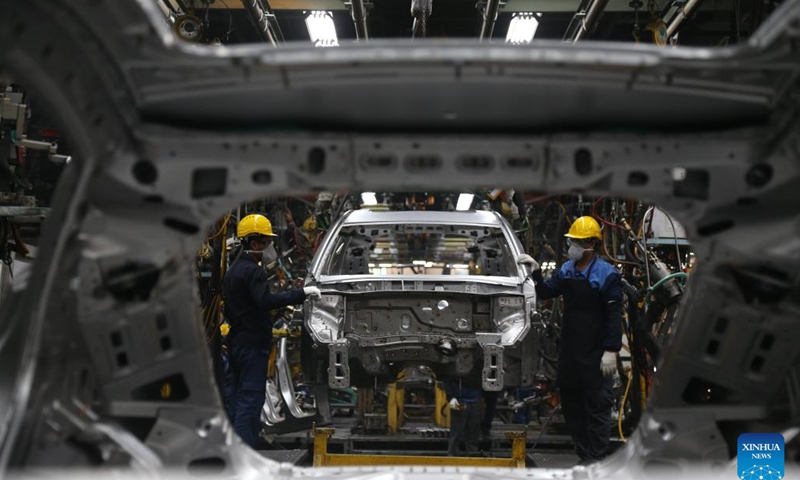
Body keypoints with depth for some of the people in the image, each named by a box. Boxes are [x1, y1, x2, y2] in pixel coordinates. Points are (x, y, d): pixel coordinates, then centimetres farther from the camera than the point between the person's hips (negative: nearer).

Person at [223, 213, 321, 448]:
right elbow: (266, 301, -29)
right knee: (251, 397, -9)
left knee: (240, 397, 14)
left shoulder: (233, 270, 18)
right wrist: (302, 293, -28)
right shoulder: (252, 271, -15)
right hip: (252, 343, -10)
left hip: (237, 341, 10)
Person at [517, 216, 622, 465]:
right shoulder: (567, 269, 8)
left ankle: (596, 460, 6)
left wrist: (611, 350, -17)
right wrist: (536, 272, -5)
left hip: (596, 354, -7)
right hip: (570, 350, 7)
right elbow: (545, 293, 11)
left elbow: (614, 316, -12)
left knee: (597, 406, 0)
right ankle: (585, 455, 25)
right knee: (570, 402, 13)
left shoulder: (607, 274, -11)